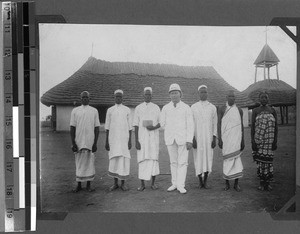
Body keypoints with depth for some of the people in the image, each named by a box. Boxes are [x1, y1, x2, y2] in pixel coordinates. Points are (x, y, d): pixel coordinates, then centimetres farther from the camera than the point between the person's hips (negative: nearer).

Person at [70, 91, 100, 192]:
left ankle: (88, 185, 12)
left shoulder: (94, 111, 6)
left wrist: (95, 143, -3)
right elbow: (72, 128, 4)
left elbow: (97, 128, 4)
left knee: (90, 163, 2)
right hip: (78, 142, 0)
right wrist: (73, 143, -3)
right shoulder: (75, 111, 6)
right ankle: (79, 185, 14)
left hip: (90, 142, 0)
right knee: (79, 163, 5)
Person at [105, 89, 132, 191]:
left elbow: (130, 127, 3)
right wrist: (106, 142, 0)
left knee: (124, 160, -2)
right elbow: (107, 127, 5)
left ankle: (123, 183, 8)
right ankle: (115, 183, 12)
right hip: (113, 139, 1)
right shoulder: (110, 110, 5)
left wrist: (130, 141, -3)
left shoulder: (127, 110, 3)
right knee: (114, 160, 1)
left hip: (124, 139, -1)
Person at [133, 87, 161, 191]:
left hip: (153, 137, 1)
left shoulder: (156, 107, 8)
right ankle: (142, 184, 4)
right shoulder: (138, 108, 5)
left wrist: (154, 127, -14)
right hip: (142, 137, -1)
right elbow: (136, 125, 3)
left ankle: (153, 183, 8)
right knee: (142, 160, -2)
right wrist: (136, 140, -4)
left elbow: (160, 122, 8)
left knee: (153, 158, -1)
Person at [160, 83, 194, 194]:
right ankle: (174, 183, 16)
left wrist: (189, 140, -11)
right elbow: (162, 124, 11)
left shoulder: (186, 108, -2)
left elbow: (190, 125, -5)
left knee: (182, 162, -3)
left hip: (183, 139, -2)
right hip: (170, 139, 2)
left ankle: (181, 185, 1)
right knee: (173, 162, 9)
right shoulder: (165, 108, 4)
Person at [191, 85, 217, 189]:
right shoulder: (193, 107, 2)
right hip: (197, 137, -1)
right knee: (198, 159, 1)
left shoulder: (212, 108, 5)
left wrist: (214, 138, -3)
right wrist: (192, 138, -8)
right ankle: (200, 180, 14)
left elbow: (215, 124, 5)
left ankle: (205, 180, 11)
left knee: (208, 158, 0)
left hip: (209, 138, 1)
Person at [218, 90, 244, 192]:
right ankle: (227, 183, 12)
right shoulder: (222, 109, 0)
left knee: (236, 159, -2)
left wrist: (243, 140, 1)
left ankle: (236, 184, 6)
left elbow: (241, 125, 7)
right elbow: (218, 125, -1)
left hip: (236, 139, 1)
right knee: (227, 160, 0)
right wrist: (219, 139, -9)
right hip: (226, 139, -1)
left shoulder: (239, 110, 6)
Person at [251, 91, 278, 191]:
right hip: (258, 140, -1)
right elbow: (252, 126, 2)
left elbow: (276, 127, 6)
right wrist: (252, 141, -5)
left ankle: (268, 183, 8)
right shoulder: (255, 111, 5)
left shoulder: (272, 110, 8)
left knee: (268, 160, 0)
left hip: (269, 140, 1)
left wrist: (275, 141, -1)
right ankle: (261, 182, 10)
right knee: (260, 160, 0)